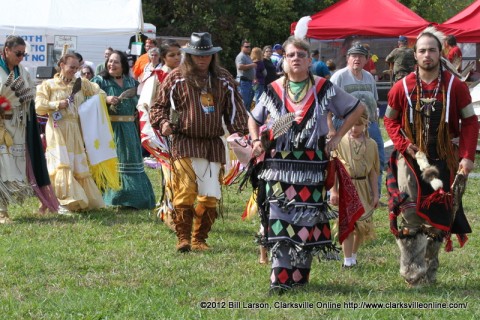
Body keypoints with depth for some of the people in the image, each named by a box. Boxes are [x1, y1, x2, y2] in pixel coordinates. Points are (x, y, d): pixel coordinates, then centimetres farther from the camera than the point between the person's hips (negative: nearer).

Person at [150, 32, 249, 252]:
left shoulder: (223, 79, 12)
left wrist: (239, 132, 2)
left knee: (210, 196, 1)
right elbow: (159, 105, 9)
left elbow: (235, 108, 16)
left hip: (213, 144, 3)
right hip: (184, 142, -3)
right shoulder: (176, 77, 4)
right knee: (185, 192, -12)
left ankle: (199, 239, 13)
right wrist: (163, 122, -11)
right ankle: (183, 238, -3)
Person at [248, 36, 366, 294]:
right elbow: (254, 119, 22)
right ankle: (279, 279, -7)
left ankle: (299, 274, 13)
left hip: (311, 166, 0)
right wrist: (256, 141, 3)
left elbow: (357, 109, 11)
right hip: (278, 166, 0)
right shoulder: (273, 90, 7)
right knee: (279, 220, -8)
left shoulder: (324, 89, 3)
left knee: (307, 220, 1)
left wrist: (337, 137, 5)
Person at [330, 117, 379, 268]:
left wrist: (375, 194, 7)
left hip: (363, 189, 3)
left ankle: (353, 255, 24)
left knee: (363, 224, 6)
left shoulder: (371, 144, 4)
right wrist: (333, 191, -6)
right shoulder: (339, 142, -5)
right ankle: (347, 261, 0)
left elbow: (373, 171, 8)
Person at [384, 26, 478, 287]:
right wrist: (403, 144, -7)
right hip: (411, 158, 0)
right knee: (410, 218, -8)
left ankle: (429, 274, 20)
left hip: (444, 161, 0)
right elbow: (390, 119, 9)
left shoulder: (455, 86, -5)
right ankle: (413, 275, -2)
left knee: (438, 217, 6)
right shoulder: (403, 87, -3)